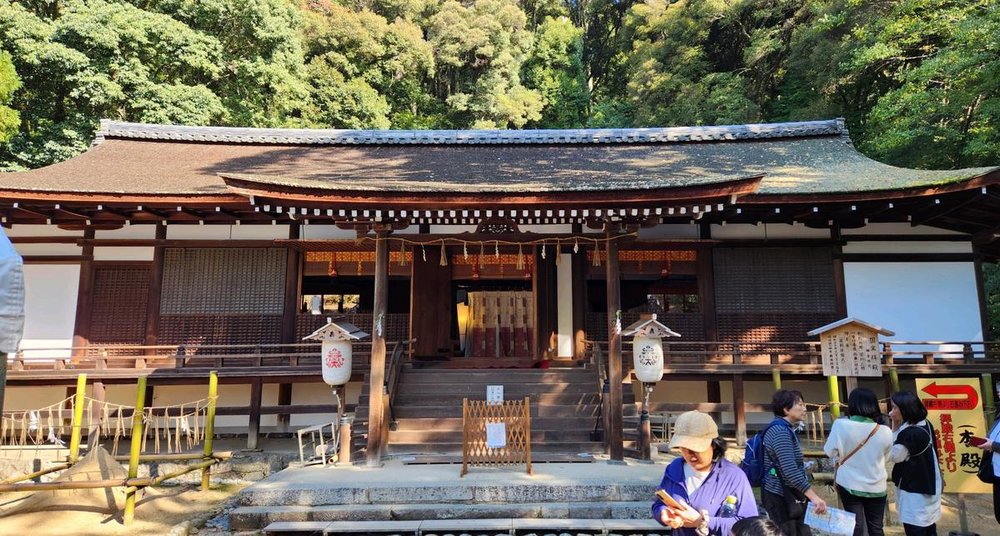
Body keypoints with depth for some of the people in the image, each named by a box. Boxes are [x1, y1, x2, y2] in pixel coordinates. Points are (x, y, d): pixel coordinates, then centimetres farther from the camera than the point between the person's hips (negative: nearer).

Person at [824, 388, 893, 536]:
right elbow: (886, 459, 6)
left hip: (849, 484, -1)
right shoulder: (885, 432, -11)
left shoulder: (841, 425, -17)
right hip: (876, 487, 2)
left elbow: (830, 451, -6)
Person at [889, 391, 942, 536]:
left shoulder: (909, 433, -28)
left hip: (915, 490, -10)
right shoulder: (925, 425, 1)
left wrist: (895, 428, -15)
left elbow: (895, 456, -13)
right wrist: (898, 428, 0)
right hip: (928, 486, 10)